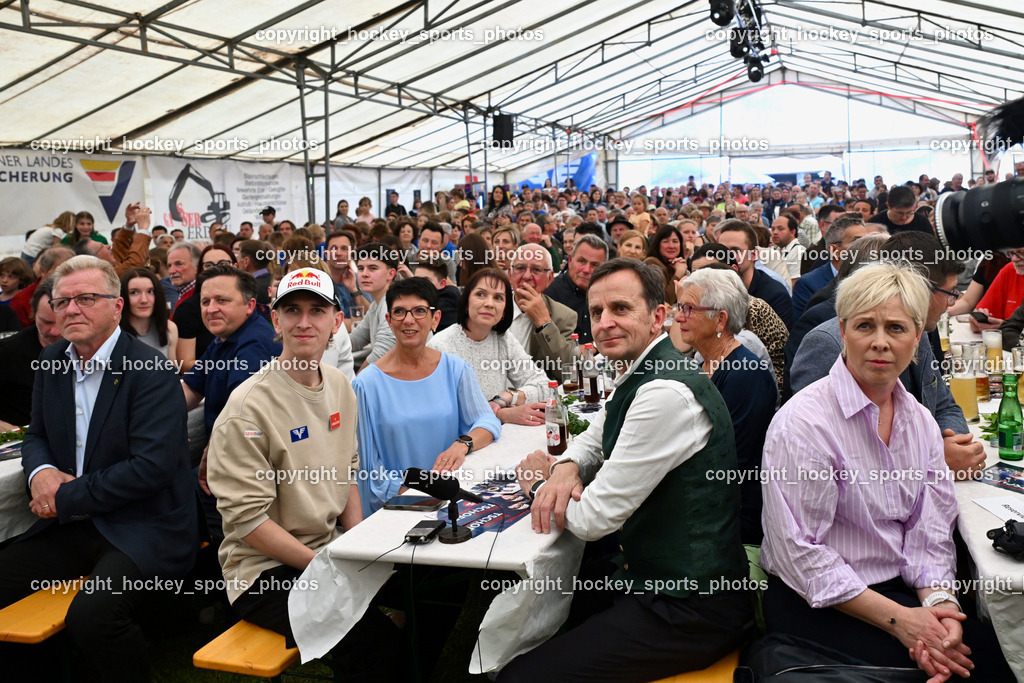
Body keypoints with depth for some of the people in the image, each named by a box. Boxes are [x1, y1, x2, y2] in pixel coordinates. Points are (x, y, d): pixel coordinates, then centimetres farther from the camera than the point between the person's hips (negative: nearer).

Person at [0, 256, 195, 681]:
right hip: (71, 524, 8)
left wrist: (65, 496, -13)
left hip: (143, 528, -7)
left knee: (91, 615, -30)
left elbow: (152, 467, -21)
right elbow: (37, 434, 21)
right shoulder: (52, 362, 10)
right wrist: (40, 472, -3)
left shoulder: (151, 372, -13)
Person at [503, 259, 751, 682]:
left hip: (689, 609, -9)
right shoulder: (639, 376, 5)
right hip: (654, 574, 9)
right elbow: (593, 438, 21)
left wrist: (540, 482, -2)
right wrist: (565, 467, -2)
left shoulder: (666, 393, -25)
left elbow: (594, 518, -22)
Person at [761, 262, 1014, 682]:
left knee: (996, 649, -15)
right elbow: (800, 553, -18)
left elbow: (930, 529, 5)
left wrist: (938, 600, -13)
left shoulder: (920, 421, 6)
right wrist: (896, 618, -19)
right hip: (818, 606, -6)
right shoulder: (802, 422, -17)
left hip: (900, 587, 7)